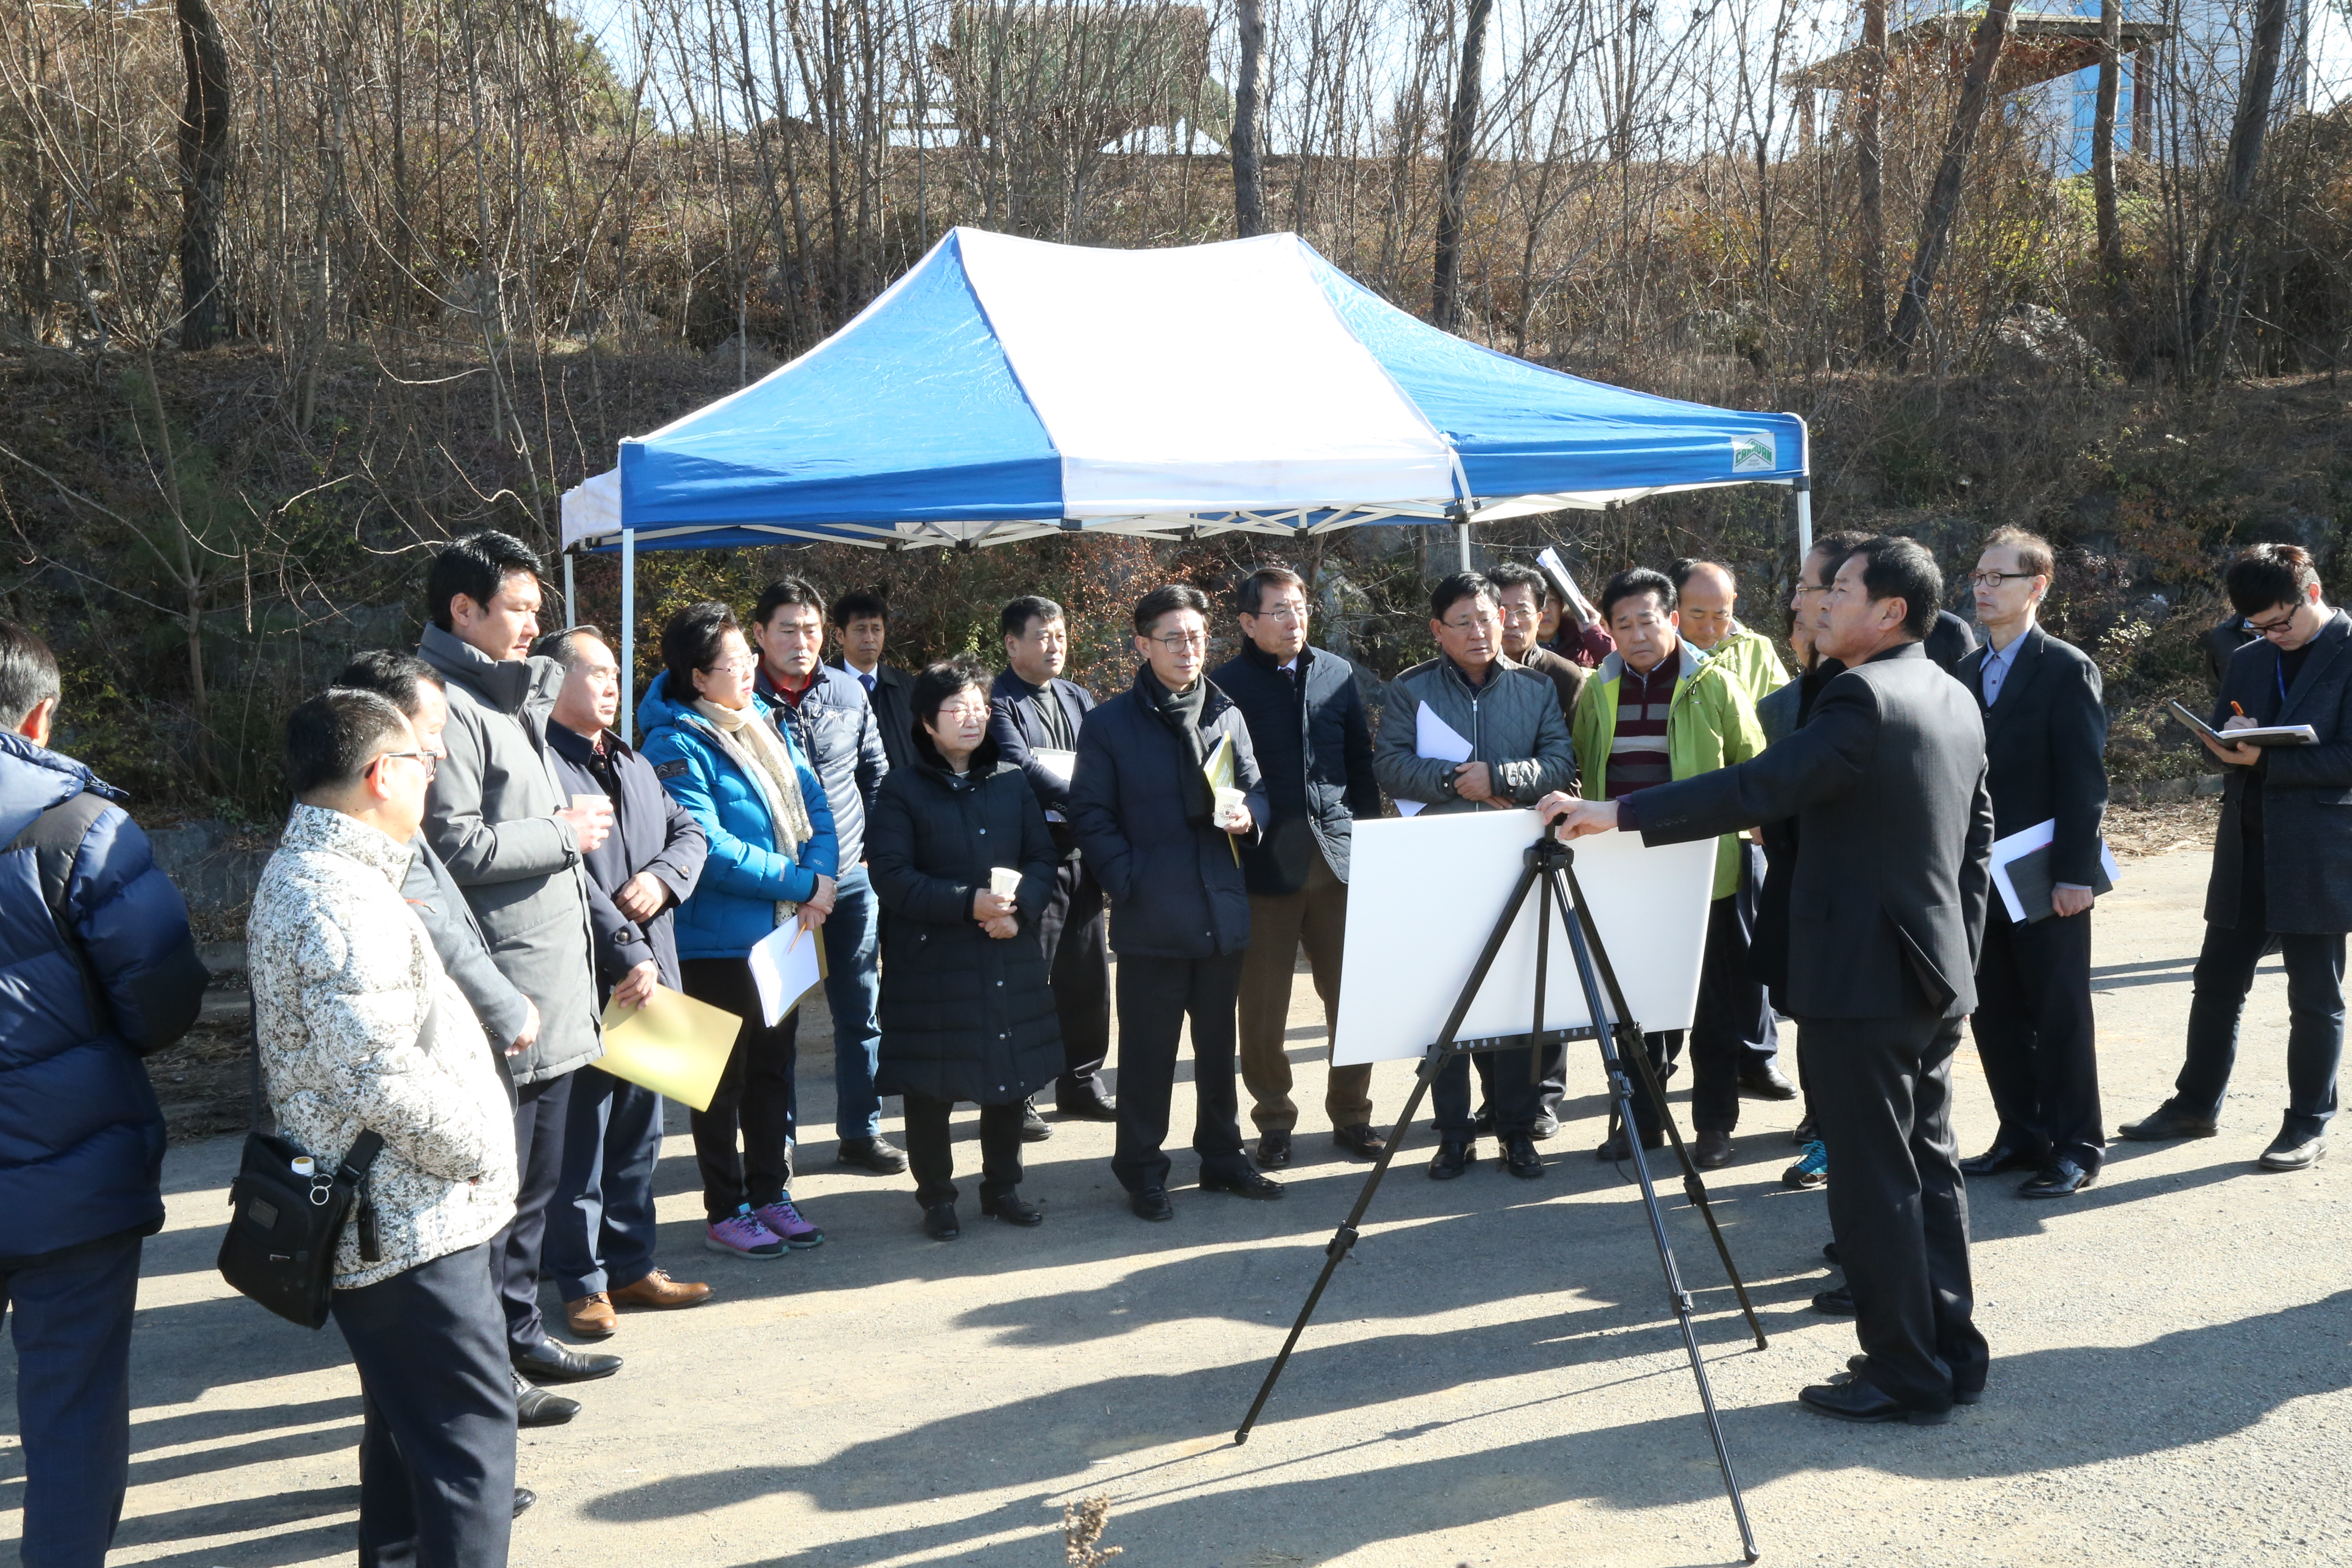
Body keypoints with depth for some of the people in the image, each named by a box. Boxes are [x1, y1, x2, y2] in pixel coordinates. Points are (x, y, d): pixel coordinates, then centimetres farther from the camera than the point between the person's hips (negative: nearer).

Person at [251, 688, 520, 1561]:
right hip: (414, 1226, -11)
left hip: (397, 1218, 11)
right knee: (474, 1428, -7)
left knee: (412, 1420, 22)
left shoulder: (301, 874, 14)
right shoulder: (339, 898, -21)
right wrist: (480, 1151, -13)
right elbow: (383, 1078, -26)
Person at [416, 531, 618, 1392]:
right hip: (501, 999, -10)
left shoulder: (510, 700, 19)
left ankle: (517, 1331, 31)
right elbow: (456, 845, -22)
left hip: (551, 990, 10)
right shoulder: (446, 706, -15)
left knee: (537, 1176, 19)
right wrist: (565, 834, -13)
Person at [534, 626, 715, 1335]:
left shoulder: (635, 764, 18)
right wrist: (627, 954, -20)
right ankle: (582, 1283, 12)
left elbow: (689, 832, 18)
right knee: (581, 1138, 1)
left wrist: (663, 876, -5)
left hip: (650, 980, 8)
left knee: (639, 1132, 16)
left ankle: (631, 1264, 28)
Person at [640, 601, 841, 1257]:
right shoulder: (675, 744, -16)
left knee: (774, 1068, 16)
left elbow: (814, 803, 9)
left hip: (781, 932, 7)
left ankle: (771, 1194, 28)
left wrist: (822, 873, -10)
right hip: (716, 944, -7)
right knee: (724, 1079, 4)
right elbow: (708, 847, -23)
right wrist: (799, 884, -19)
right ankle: (725, 1211, 17)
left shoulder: (766, 723, 8)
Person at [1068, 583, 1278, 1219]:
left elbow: (1256, 787, 16)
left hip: (1223, 910, 4)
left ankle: (1222, 1155, 28)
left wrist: (1247, 813, -8)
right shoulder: (1110, 724, -1)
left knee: (1219, 1041, 15)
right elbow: (1089, 813, -2)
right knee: (1147, 1049, 3)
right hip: (1151, 916, -4)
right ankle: (1142, 1172, 14)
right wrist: (1127, 880, -12)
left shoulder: (1227, 715, 10)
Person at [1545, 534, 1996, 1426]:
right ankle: (1951, 1355, 25)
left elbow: (1759, 790, -24)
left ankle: (1905, 1379, 6)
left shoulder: (1864, 699, -17)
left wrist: (1616, 813, -21)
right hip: (1937, 975, 10)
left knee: (1875, 1184, -1)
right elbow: (1976, 837, 18)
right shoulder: (1957, 701, 13)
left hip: (1862, 983, -10)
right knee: (1929, 1165, 16)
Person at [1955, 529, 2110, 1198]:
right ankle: (2022, 1136, 22)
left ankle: (2075, 1148, 12)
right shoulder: (1967, 672, 11)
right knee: (1994, 1013, 10)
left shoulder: (2068, 670, -8)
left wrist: (2075, 874, -16)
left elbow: (2085, 780, -12)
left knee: (2060, 1016, 2)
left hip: (2045, 881, -6)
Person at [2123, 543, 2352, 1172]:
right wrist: (2227, 738, -7)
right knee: (2217, 983, 12)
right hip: (2246, 852, 6)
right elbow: (2217, 735, 16)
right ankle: (2196, 1104, 24)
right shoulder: (2249, 659, 12)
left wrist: (2265, 761, -21)